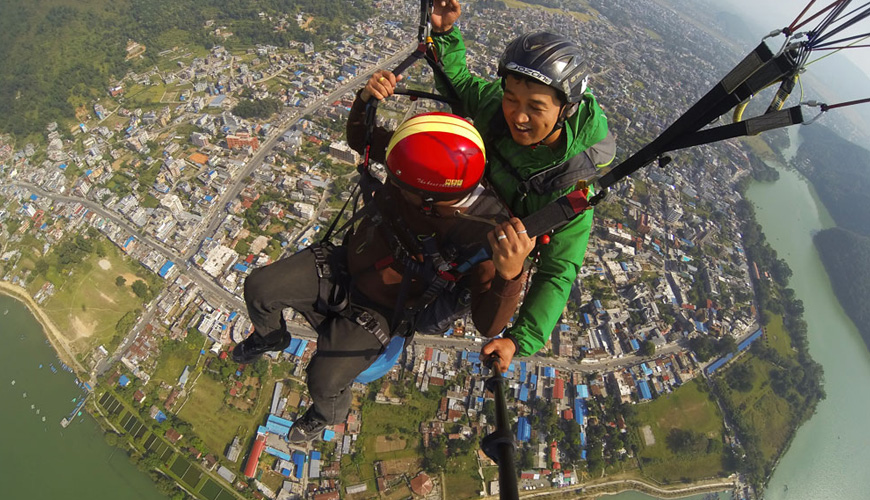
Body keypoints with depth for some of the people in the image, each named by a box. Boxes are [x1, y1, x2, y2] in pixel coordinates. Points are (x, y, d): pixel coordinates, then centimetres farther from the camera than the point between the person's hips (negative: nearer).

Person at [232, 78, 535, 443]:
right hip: (343, 266, 4)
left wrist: (511, 275, -53)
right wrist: (367, 98, -25)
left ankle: (329, 414, 28)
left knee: (325, 382, -15)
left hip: (377, 310, -4)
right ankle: (271, 337, 38)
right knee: (258, 288, -1)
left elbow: (488, 325, -33)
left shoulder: (485, 236, -33)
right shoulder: (418, 164, -21)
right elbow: (359, 136, -3)